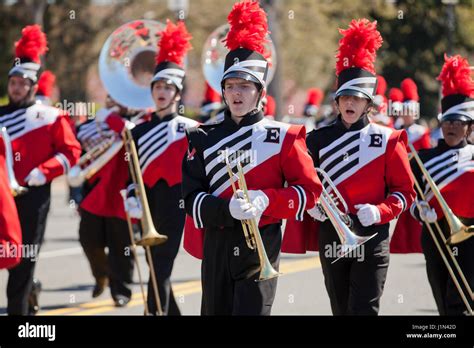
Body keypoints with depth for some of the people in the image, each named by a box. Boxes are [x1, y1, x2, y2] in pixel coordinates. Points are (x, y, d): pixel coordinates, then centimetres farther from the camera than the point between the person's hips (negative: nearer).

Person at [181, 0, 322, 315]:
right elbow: (191, 197, 0)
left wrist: (266, 200, -17)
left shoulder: (283, 137, 1)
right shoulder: (204, 139, 7)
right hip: (217, 246, 3)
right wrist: (227, 208, -20)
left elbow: (310, 190, 0)